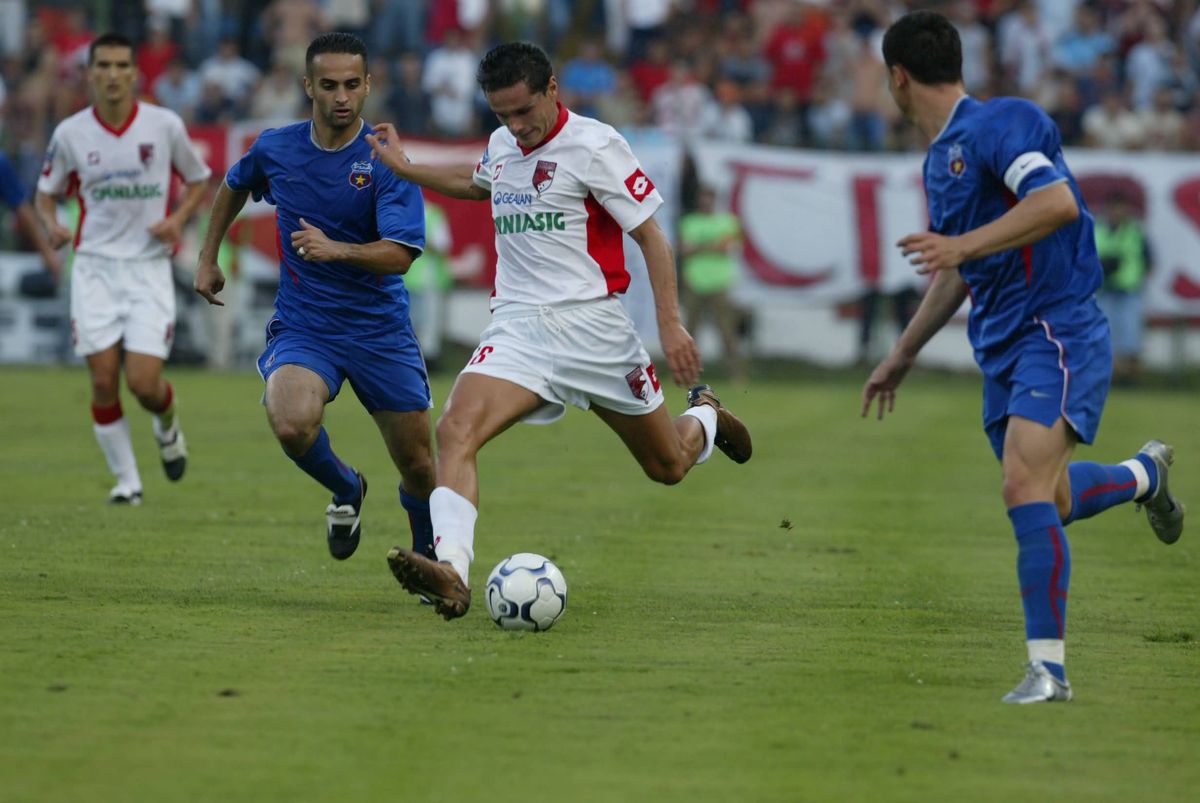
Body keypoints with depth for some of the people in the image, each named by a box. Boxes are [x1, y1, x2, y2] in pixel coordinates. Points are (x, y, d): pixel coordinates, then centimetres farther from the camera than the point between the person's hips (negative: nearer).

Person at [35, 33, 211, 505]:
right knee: (104, 381, -5)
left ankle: (167, 426, 26)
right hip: (94, 267, 1)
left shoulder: (165, 125, -3)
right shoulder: (70, 133, -1)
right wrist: (52, 225, -9)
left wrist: (178, 219, -8)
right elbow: (46, 192, 13)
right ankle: (126, 480, 11)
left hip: (149, 267, -1)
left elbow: (199, 179, 11)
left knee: (144, 383, -10)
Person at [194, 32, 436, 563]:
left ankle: (428, 554, 35)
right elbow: (234, 187, 23)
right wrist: (208, 258, 22)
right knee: (292, 425, -30)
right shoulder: (275, 149, -2)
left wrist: (336, 249, -36)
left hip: (380, 329, -1)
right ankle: (346, 490, 5)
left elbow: (401, 255, -21)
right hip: (302, 327, 1)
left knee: (419, 469, 3)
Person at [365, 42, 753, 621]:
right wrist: (403, 168, 30)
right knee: (455, 429, -26)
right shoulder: (501, 146, 10)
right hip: (517, 327, 4)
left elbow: (649, 233, -7)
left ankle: (705, 416, 50)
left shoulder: (594, 144, -9)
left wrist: (670, 324, -14)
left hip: (592, 323, -4)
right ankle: (451, 575, -39)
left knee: (669, 467, 12)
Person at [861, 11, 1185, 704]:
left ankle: (1048, 668, -20)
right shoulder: (941, 158, 16)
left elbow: (1059, 202, -27)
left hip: (1057, 329, -9)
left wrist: (965, 243, -29)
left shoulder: (999, 123, -12)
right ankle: (1145, 474, 42)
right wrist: (903, 356, 31)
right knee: (1047, 502, 12)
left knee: (1026, 483, -22)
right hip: (1001, 345, 9)